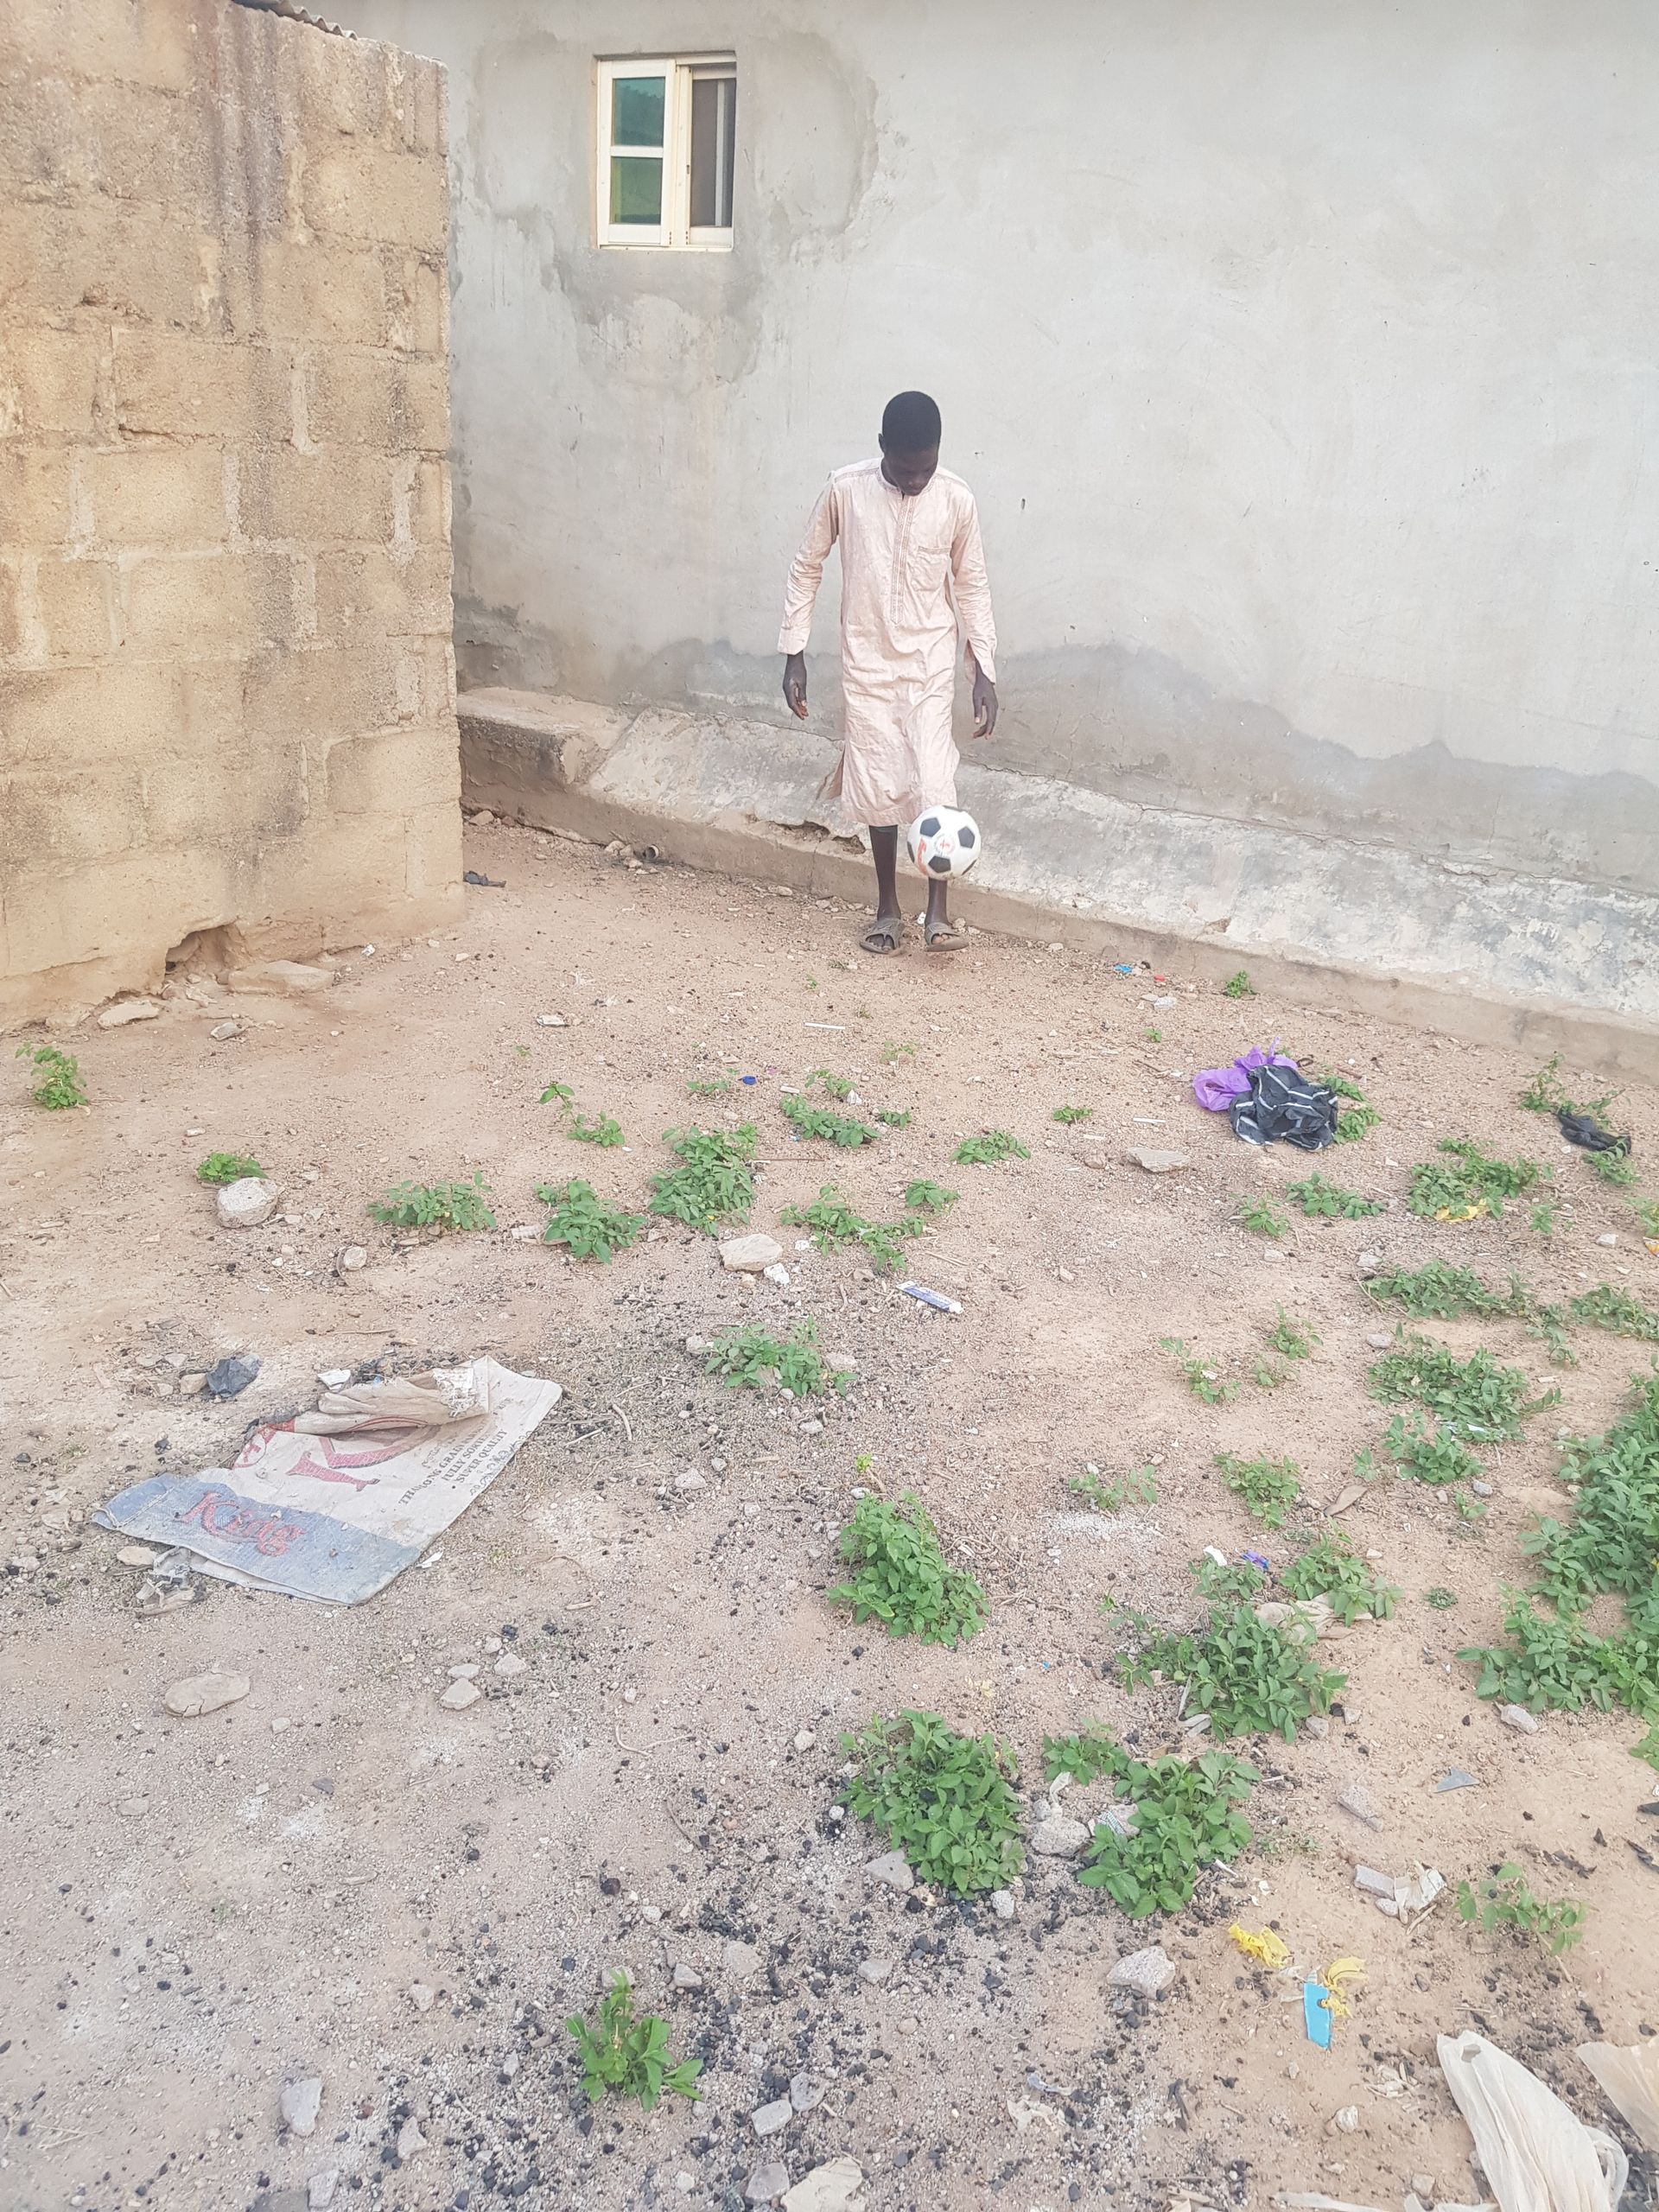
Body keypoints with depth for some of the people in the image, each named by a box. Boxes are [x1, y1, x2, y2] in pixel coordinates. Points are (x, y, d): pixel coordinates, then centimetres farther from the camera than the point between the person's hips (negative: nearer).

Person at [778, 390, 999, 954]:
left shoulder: (957, 500, -8)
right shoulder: (845, 489, -9)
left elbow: (972, 586, 2)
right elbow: (807, 567, 1)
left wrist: (984, 670, -3)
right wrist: (794, 654, -2)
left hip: (930, 661, 0)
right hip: (866, 661, 1)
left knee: (933, 782, -13)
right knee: (878, 786, 4)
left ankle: (938, 913, -6)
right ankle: (888, 907, 19)